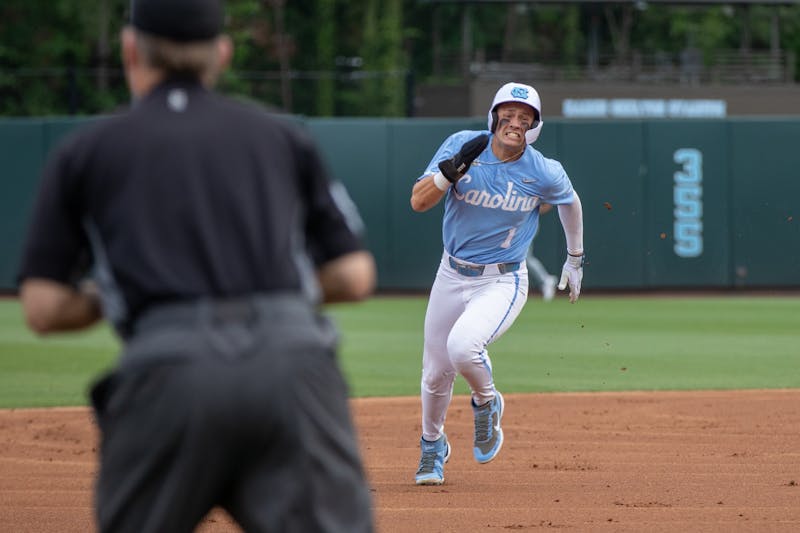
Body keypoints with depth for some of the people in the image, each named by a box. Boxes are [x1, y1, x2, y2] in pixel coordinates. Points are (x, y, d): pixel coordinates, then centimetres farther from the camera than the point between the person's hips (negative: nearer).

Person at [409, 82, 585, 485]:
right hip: (452, 275, 3)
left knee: (462, 346, -30)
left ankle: (487, 404, 3)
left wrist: (575, 259, 20)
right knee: (436, 372, 11)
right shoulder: (461, 146, -11)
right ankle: (432, 447, 40)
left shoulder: (544, 173, -13)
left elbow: (570, 201, 10)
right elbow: (418, 201, -16)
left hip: (503, 281, -3)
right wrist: (452, 169, -32)